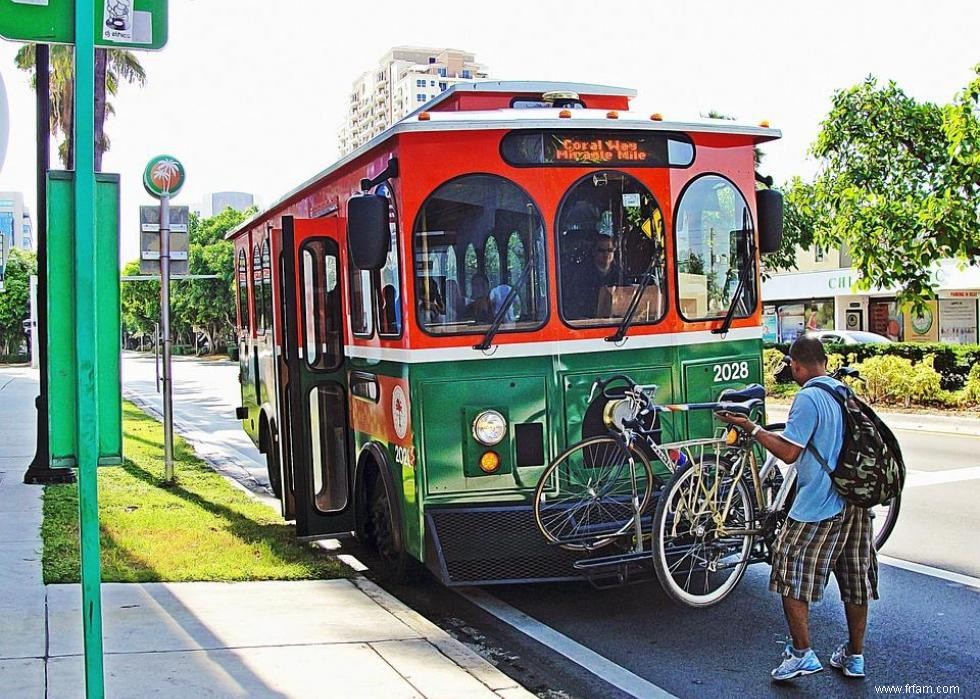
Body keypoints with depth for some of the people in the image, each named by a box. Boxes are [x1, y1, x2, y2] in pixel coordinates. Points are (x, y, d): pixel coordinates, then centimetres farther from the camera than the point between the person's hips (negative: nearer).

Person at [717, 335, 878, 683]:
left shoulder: (808, 398, -14)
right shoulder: (847, 393, 10)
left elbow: (789, 452, -16)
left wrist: (751, 428, -7)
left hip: (818, 505, -8)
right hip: (857, 502, 8)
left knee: (790, 574, 3)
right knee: (856, 578, 13)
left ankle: (802, 654, 2)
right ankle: (854, 656, 23)